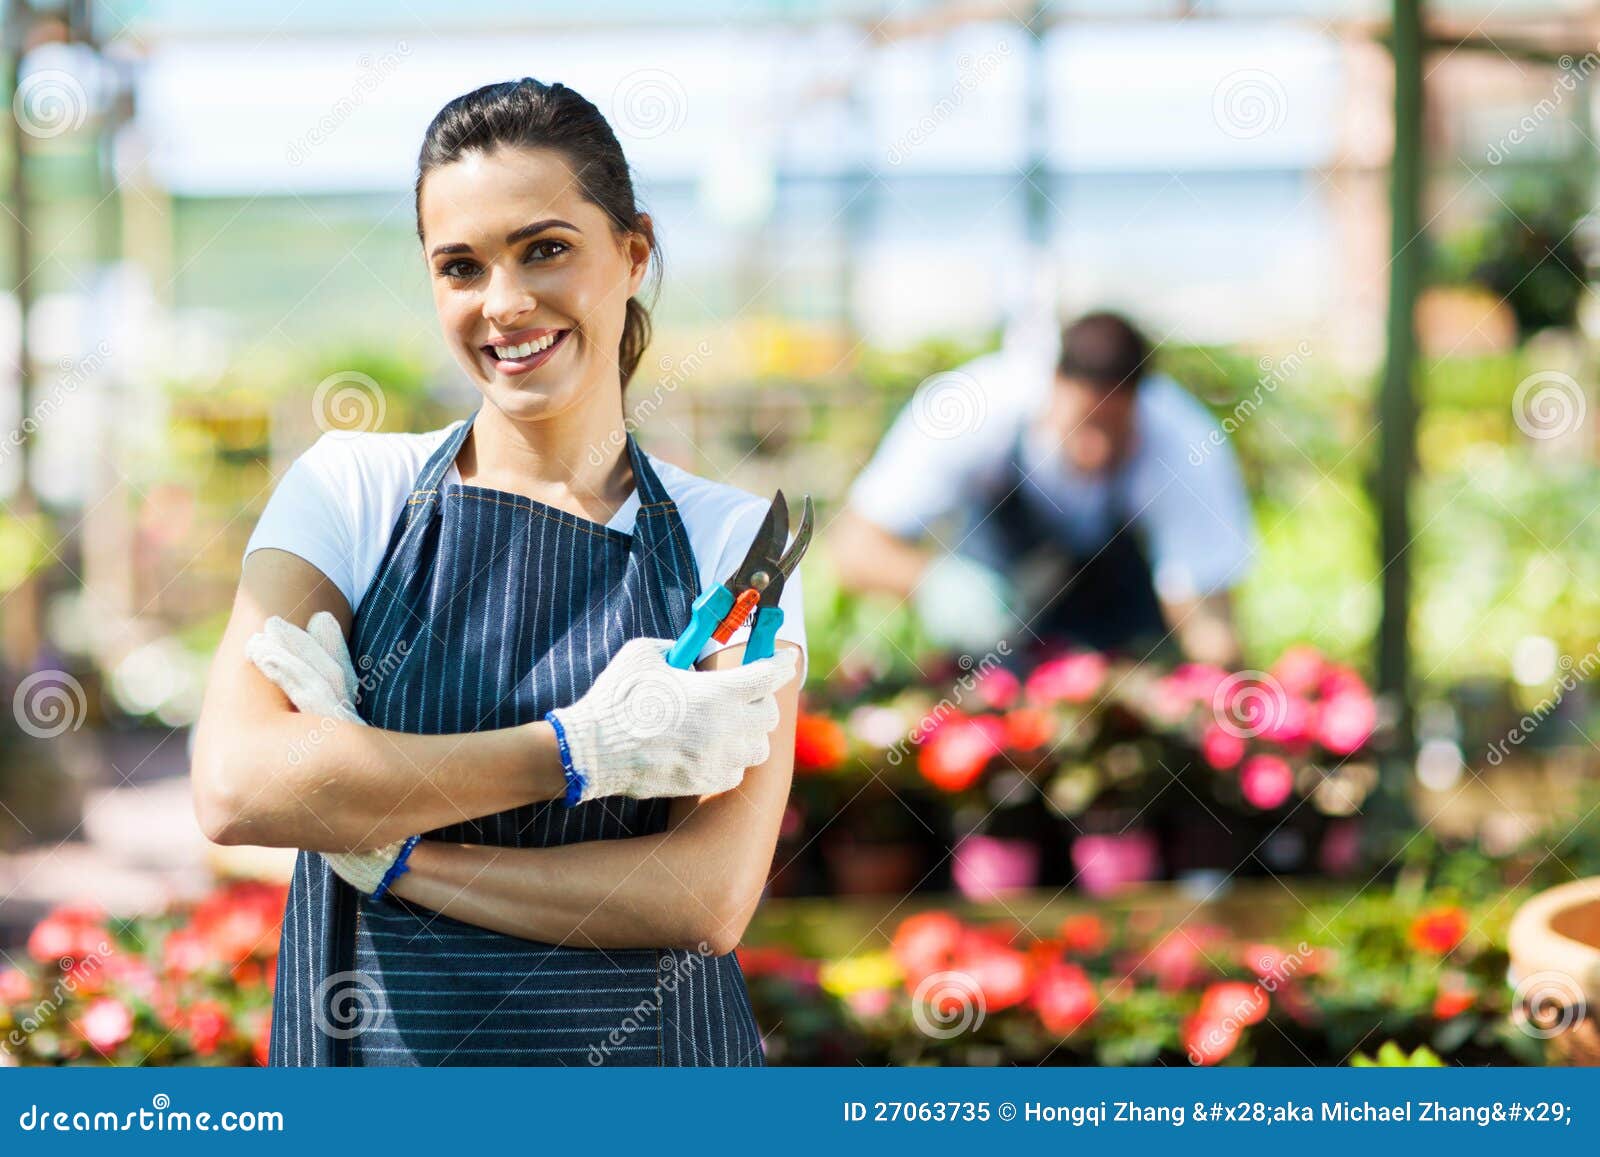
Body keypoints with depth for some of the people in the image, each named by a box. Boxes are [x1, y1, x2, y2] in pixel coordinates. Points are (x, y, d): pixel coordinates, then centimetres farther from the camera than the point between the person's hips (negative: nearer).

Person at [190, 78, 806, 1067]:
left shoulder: (735, 540, -2)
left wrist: (379, 848, -16)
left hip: (644, 1060, 0)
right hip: (368, 1057, 0)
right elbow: (236, 787, -17)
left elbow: (709, 898, -13)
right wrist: (582, 749, -19)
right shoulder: (353, 492, -1)